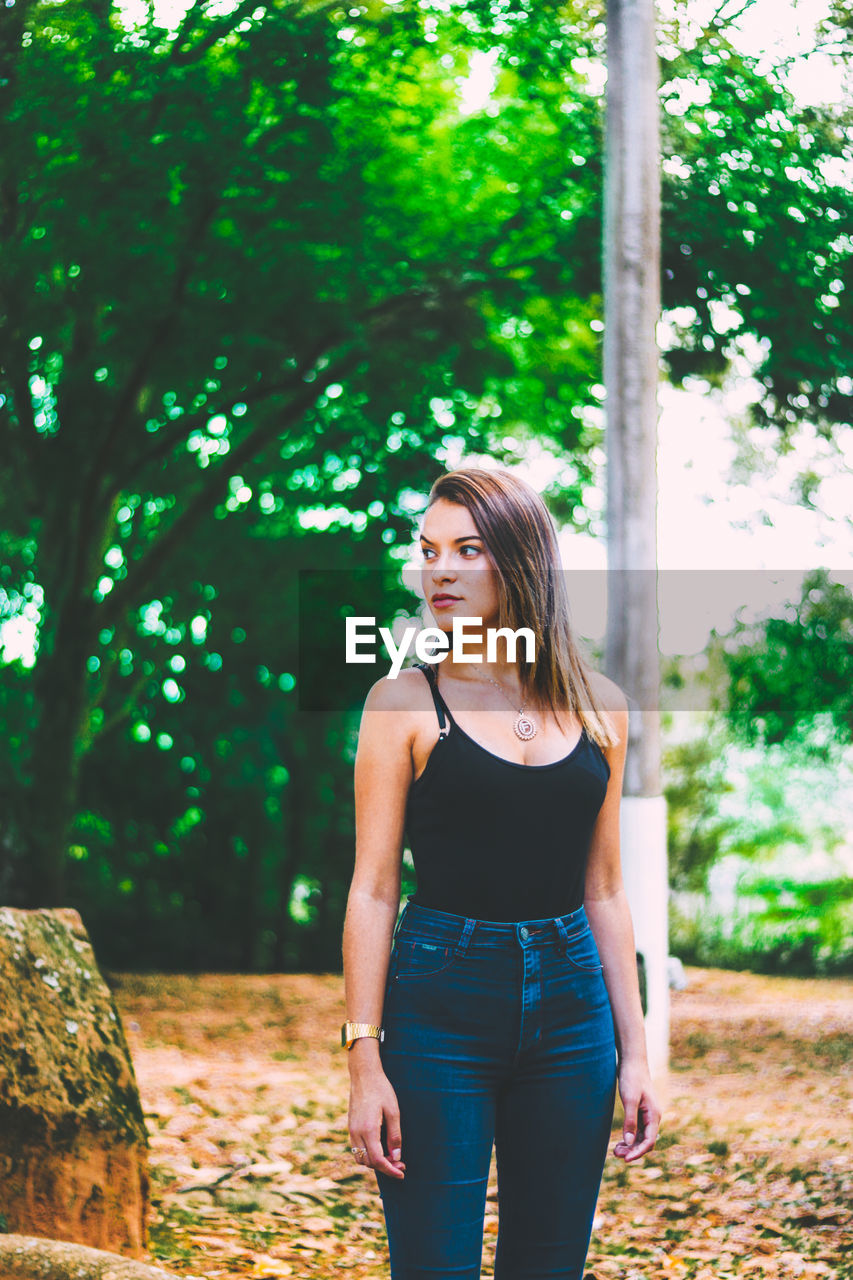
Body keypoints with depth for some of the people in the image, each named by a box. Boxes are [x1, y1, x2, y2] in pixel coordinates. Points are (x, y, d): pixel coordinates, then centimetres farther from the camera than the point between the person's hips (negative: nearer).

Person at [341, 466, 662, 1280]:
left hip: (571, 1006, 4)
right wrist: (364, 1059, -10)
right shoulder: (405, 703, -2)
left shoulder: (596, 707, 8)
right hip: (440, 1005, -3)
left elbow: (603, 892, 13)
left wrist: (634, 1051, 9)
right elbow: (373, 892, -4)